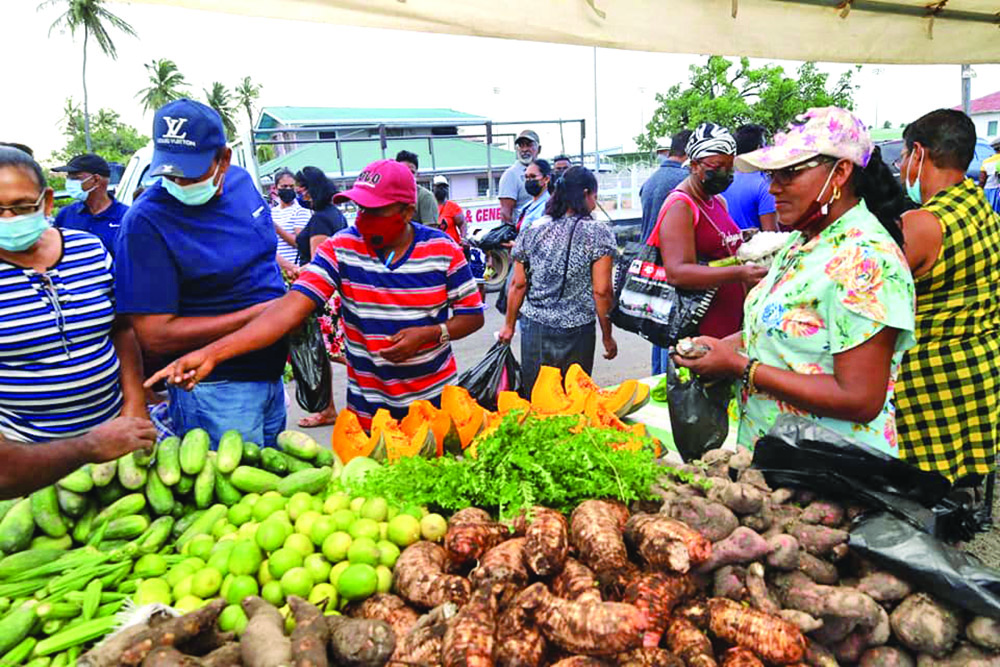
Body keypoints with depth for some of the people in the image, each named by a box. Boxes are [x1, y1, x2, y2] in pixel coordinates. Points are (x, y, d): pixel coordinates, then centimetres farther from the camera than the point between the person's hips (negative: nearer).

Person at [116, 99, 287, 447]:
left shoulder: (240, 180, 0)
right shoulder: (146, 222, -19)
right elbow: (155, 336, -22)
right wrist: (258, 314, -23)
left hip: (271, 374, 7)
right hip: (215, 391, -7)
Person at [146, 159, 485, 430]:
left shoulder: (443, 249, -10)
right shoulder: (340, 249, -11)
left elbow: (473, 316, -2)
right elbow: (290, 308, -21)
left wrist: (429, 334, -23)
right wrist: (212, 353, -33)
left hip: (435, 398, 0)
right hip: (368, 407, 0)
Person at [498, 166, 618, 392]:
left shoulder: (531, 231, 2)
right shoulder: (599, 233, -8)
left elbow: (518, 284, 4)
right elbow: (602, 291, -11)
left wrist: (509, 326, 14)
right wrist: (607, 336, -1)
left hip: (533, 327, 3)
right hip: (577, 333, -2)